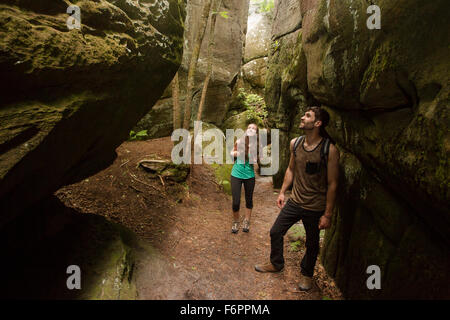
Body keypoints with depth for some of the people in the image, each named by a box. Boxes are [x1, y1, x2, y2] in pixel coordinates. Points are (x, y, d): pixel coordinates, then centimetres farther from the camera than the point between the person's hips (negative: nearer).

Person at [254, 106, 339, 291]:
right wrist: (282, 192, 14)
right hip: (294, 201, 5)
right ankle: (276, 264, 39)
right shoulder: (295, 143, -1)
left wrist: (327, 214, -13)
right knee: (275, 232, 12)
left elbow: (332, 184, -15)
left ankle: (306, 274, 43)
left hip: (315, 208, -4)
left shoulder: (329, 150, -19)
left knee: (312, 243, 15)